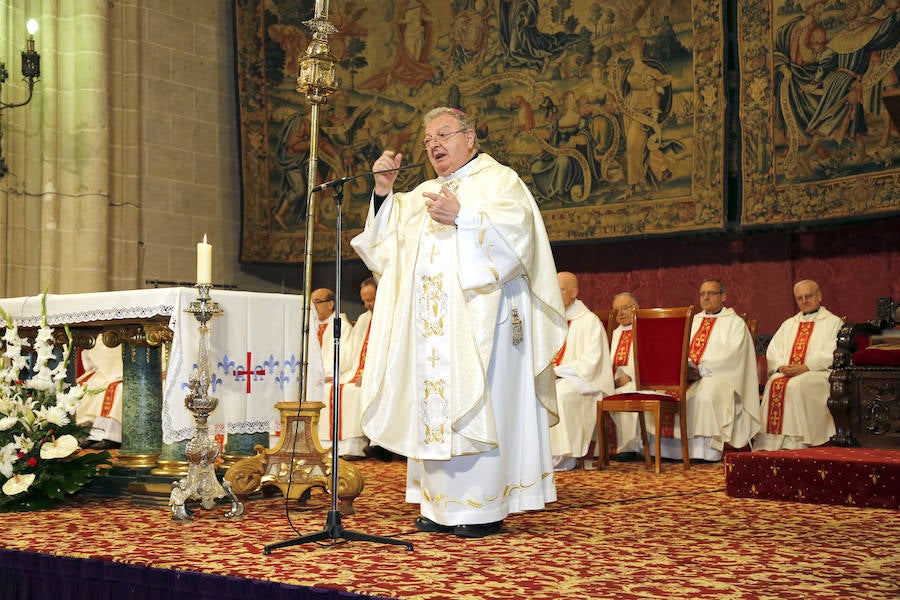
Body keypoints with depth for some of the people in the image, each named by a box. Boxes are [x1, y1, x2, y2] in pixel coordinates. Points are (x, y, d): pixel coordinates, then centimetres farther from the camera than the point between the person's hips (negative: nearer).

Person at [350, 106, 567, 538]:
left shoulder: (500, 180, 6)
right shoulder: (424, 194, 24)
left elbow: (517, 229, -12)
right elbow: (387, 237, 15)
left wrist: (460, 218, -19)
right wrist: (384, 191, 3)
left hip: (479, 318, -6)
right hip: (432, 323, 6)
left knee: (478, 404, -9)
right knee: (434, 404, 3)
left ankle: (486, 507, -4)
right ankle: (442, 505, 7)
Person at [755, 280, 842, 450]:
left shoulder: (833, 322, 11)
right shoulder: (788, 324, 27)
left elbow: (832, 354, -4)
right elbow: (772, 350, 17)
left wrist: (805, 367, -16)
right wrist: (781, 366, -5)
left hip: (817, 373, -4)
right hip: (785, 372, 4)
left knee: (796, 386, -35)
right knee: (773, 384, -28)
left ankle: (795, 442, -34)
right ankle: (769, 442, -31)